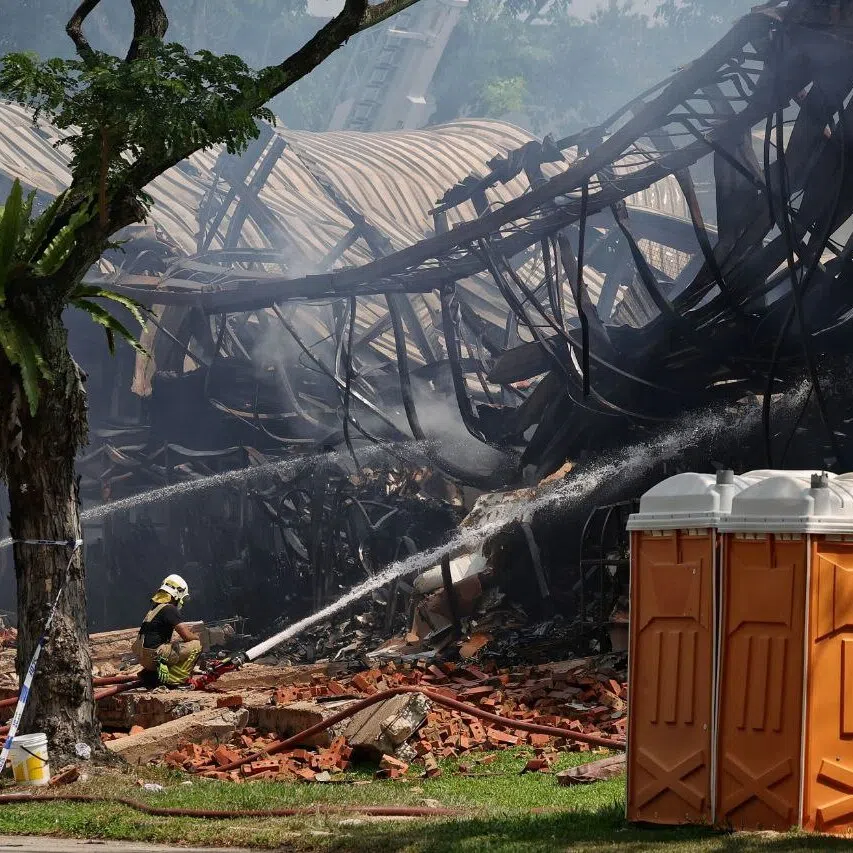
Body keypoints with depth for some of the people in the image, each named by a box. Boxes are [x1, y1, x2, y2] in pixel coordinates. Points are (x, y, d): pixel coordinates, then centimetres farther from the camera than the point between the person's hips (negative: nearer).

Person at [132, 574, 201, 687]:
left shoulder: (154, 609, 19)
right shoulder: (170, 609, -9)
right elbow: (187, 636, -12)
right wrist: (197, 637, 9)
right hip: (154, 656, -9)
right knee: (196, 645, -6)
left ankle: (150, 672, 15)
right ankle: (173, 680, -9)